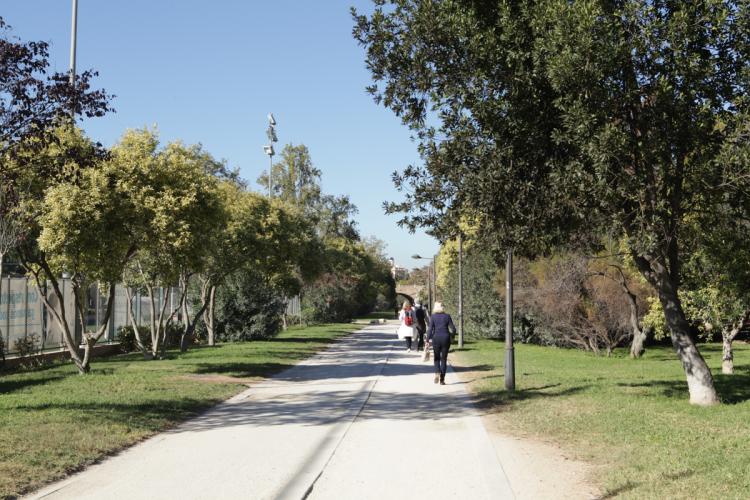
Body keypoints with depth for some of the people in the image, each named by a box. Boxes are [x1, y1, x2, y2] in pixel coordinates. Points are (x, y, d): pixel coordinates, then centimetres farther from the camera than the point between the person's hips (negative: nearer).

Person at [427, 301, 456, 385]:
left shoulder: (433, 317, -2)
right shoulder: (447, 316, 1)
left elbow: (430, 329, -8)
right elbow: (453, 329, -1)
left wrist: (428, 339, -3)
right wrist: (451, 335, 16)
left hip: (436, 338, -1)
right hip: (446, 338, 1)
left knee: (437, 358, 15)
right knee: (444, 359, 8)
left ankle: (437, 373, -11)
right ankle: (442, 379, 6)